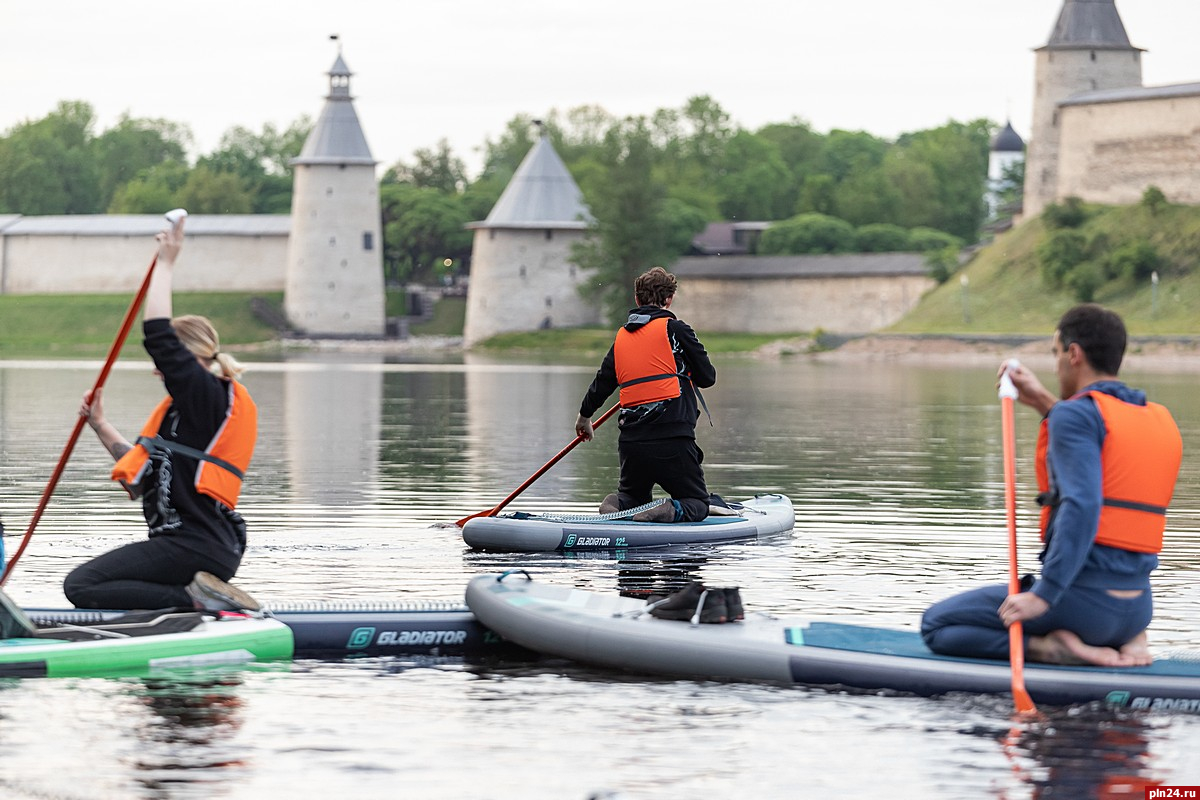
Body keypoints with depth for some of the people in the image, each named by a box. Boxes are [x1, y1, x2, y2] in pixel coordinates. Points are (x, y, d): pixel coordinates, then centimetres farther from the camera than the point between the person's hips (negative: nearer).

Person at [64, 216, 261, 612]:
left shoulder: (210, 396, -9)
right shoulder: (187, 407, 21)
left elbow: (158, 335, -18)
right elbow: (142, 467, 26)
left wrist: (166, 263, -11)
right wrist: (100, 425, 20)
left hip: (192, 547, -11)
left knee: (80, 586, -17)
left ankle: (193, 599, -19)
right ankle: (198, 594, 5)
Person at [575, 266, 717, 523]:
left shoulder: (621, 337, 12)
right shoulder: (675, 328, -3)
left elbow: (602, 382, 22)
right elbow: (708, 377, -1)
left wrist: (584, 416, 40)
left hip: (631, 441, 4)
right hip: (673, 441, -4)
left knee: (632, 497, 26)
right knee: (698, 503, 9)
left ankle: (616, 506, -8)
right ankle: (672, 511, -24)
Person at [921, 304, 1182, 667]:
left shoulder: (1077, 414, -10)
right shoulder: (1162, 420, 13)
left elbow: (1082, 506, -24)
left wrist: (1044, 594, -26)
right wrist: (1046, 405, 27)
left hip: (1081, 602, -7)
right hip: (1136, 609, 7)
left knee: (935, 624, 5)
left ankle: (1049, 647, -12)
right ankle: (1126, 640, 8)